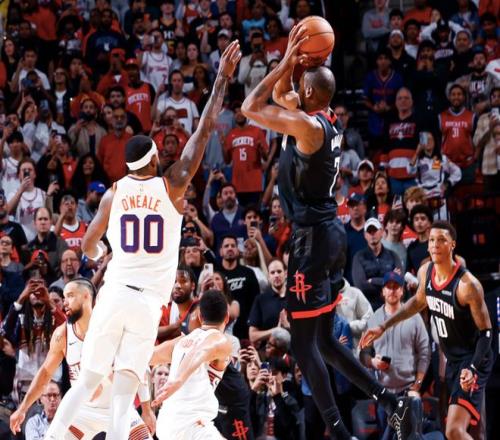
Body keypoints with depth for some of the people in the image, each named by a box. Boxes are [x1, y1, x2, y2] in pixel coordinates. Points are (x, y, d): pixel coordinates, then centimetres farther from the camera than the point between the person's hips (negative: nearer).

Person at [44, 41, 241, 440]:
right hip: (149, 301, -2)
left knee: (87, 381, 9)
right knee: (124, 393, -4)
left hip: (115, 294, 2)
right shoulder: (172, 186, -1)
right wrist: (223, 78, 10)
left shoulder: (114, 193, 5)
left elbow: (89, 246, 12)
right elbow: (205, 129, 4)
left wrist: (96, 253, 37)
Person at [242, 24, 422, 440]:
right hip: (331, 233, 9)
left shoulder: (308, 124, -16)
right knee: (324, 340, 16)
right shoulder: (327, 122, 11)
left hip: (313, 238, -9)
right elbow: (281, 95, 24)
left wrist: (287, 63, -8)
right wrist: (291, 63, 9)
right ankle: (395, 404, 14)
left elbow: (251, 107, -13)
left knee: (303, 342, -6)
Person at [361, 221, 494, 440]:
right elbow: (419, 301, 21)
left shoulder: (467, 284, -24)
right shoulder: (425, 272, -2)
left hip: (473, 360, -8)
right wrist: (383, 327, 20)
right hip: (452, 359, 8)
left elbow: (486, 332, -20)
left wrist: (472, 368, -32)